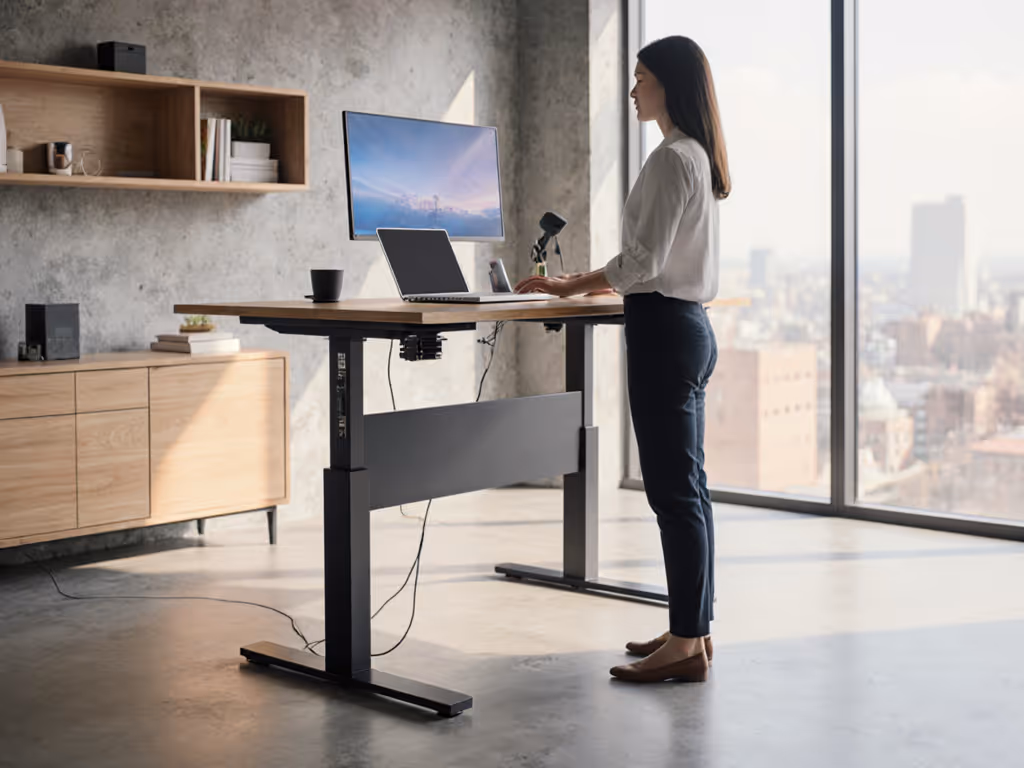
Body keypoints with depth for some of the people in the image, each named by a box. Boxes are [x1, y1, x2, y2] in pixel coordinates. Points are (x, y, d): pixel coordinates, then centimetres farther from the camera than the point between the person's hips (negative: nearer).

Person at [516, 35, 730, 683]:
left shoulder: (672, 158, -14)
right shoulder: (700, 157, 17)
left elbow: (644, 259, -18)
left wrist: (570, 287, -9)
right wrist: (601, 282, 22)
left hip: (664, 328, -10)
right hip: (689, 324, 10)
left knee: (673, 489, -7)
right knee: (687, 485, 13)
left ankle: (687, 643, -3)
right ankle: (693, 628, 20)